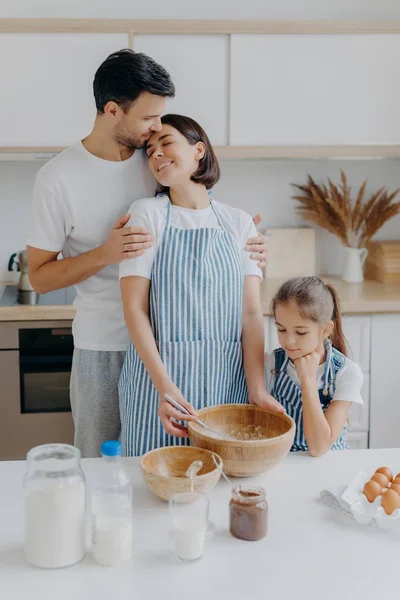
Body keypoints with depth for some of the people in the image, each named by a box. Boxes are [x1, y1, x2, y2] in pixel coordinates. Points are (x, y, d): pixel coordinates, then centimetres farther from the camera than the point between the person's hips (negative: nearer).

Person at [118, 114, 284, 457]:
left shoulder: (239, 223, 6)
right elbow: (134, 309, -8)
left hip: (227, 379, 2)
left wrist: (257, 389, -11)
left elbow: (251, 312, 1)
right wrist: (164, 386, -18)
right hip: (157, 377, -2)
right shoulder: (148, 214, -1)